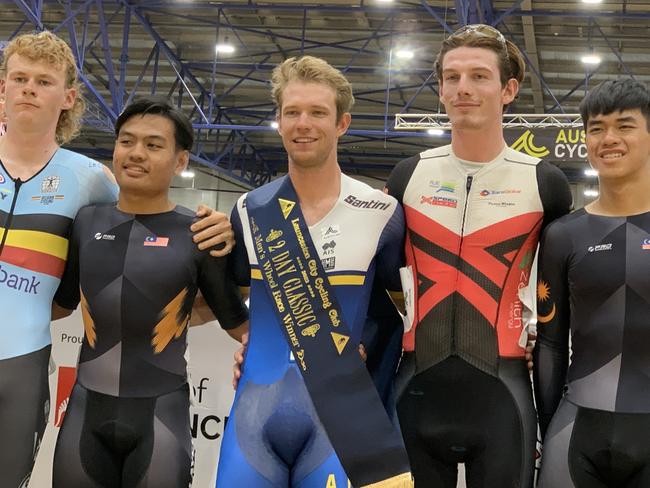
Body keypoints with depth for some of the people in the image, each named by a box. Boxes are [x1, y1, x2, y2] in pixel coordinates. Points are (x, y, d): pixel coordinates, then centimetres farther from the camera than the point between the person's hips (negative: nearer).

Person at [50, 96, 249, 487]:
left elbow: (239, 323, 4)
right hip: (85, 408, 3)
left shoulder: (199, 234, -6)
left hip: (161, 413, -3)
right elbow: (60, 303, 17)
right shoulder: (86, 222, 3)